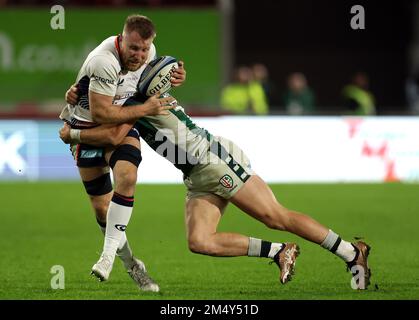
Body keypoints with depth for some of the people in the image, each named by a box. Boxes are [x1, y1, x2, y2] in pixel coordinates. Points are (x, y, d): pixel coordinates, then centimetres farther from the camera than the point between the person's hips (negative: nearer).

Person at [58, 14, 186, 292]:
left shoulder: (149, 51, -9)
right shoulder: (104, 62, -32)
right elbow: (100, 113, -32)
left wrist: (175, 78, -6)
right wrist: (144, 109, -27)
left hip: (122, 123, 4)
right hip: (87, 128, -4)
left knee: (126, 176, -26)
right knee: (101, 205, -4)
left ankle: (109, 253, -23)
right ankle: (131, 264, 14)